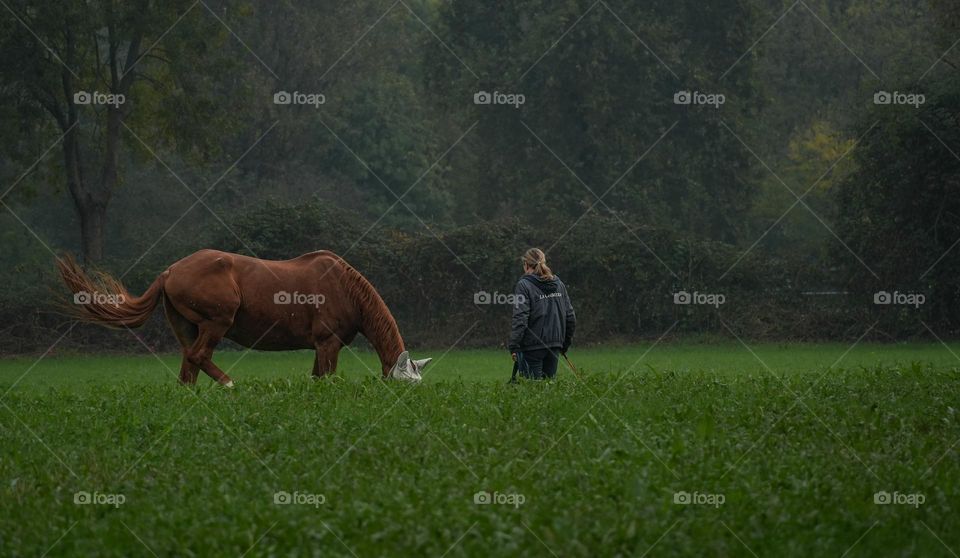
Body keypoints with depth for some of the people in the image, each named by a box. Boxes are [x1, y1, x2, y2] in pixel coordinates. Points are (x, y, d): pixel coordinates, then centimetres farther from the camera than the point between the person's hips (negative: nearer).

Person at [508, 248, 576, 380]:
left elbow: (520, 318, -14)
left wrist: (513, 346, -12)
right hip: (555, 344, 6)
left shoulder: (524, 285, -7)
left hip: (532, 345, -6)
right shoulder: (559, 284, 11)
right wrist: (565, 343, 21)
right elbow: (570, 316, 12)